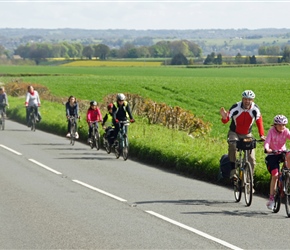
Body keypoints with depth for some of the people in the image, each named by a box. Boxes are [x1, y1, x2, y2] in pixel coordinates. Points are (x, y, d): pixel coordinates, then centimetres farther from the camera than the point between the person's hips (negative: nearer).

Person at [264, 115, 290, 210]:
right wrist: (267, 149, -47)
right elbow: (267, 142, -25)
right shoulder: (271, 131, -13)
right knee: (275, 175, -15)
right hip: (272, 155, -2)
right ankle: (271, 198, -6)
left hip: (282, 153, 2)